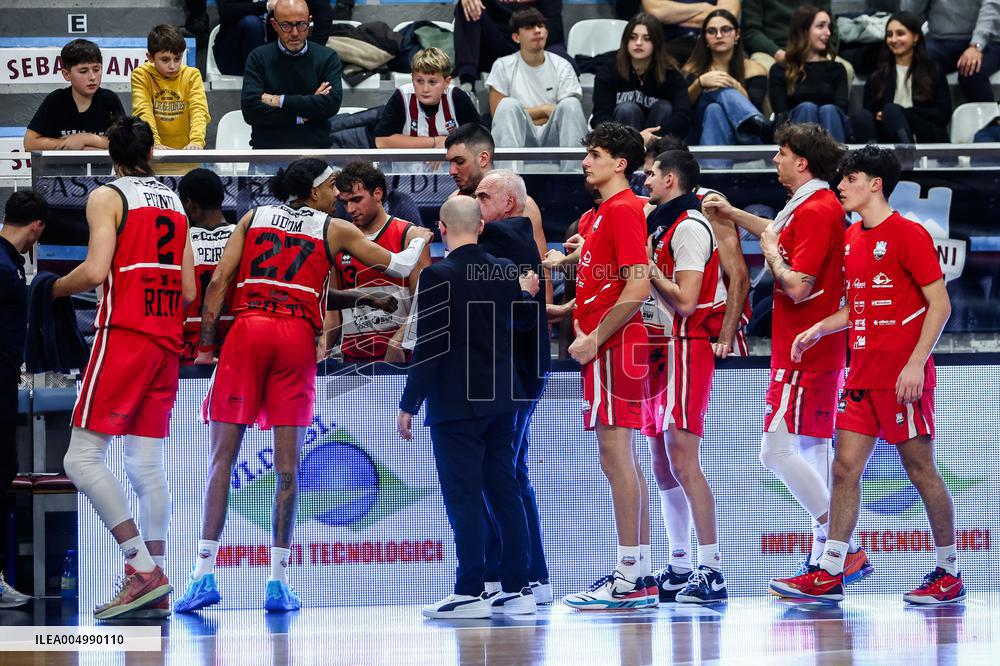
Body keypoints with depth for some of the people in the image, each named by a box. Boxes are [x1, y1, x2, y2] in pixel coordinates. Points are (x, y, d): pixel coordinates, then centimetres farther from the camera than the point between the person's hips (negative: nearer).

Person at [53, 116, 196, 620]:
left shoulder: (107, 197, -3)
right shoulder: (175, 205, 17)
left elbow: (96, 270, -16)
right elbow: (189, 291, 14)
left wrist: (54, 288, 2)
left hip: (123, 337, -7)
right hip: (167, 342, 7)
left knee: (83, 458, -8)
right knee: (146, 465, 6)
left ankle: (143, 568, -20)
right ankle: (154, 592, 1)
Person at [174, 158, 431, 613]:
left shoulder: (254, 217, 17)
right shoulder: (334, 229, 12)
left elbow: (219, 280, 7)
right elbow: (398, 267, 20)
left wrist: (206, 344, 8)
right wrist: (418, 240, 41)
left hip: (248, 329, 1)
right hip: (297, 337, -1)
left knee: (223, 456, 0)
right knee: (287, 464, 3)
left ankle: (204, 575, -10)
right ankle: (278, 583, 0)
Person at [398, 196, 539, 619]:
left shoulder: (438, 276, -13)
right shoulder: (506, 273, 4)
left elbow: (429, 347, -15)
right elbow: (523, 329, 18)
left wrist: (408, 405, -8)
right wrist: (527, 295, 37)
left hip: (455, 406, -6)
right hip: (501, 401, 6)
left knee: (464, 500, -3)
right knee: (505, 494, 10)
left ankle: (471, 593, -4)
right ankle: (517, 589, 11)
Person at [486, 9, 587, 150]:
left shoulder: (562, 67, 7)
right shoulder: (503, 67, 5)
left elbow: (571, 113, 1)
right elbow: (497, 115, -2)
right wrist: (543, 110, -6)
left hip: (553, 138, 1)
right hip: (519, 137, -1)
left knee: (571, 104, -25)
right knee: (508, 105, -28)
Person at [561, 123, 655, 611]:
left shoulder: (623, 209, -12)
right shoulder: (606, 211, 19)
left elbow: (638, 287, -20)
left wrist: (595, 339, -17)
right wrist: (582, 324, 12)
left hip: (614, 348, -10)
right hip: (607, 347, 10)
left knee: (616, 458, -10)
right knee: (622, 460, 11)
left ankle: (629, 578, -10)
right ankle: (641, 574, 14)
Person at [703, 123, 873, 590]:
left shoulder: (816, 210, -18)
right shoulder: (816, 206, 13)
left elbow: (798, 287, -23)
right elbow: (783, 236, 34)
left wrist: (772, 254, -7)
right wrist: (733, 214, 29)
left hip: (801, 353, -10)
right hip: (817, 352, 10)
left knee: (777, 451, -13)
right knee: (814, 450, 13)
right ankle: (823, 553, 16)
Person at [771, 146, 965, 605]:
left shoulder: (909, 235, -9)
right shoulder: (851, 239, 14)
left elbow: (940, 304, -12)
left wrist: (916, 363, -20)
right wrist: (819, 329, 8)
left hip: (903, 377, -8)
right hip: (862, 374, 8)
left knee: (921, 471, -1)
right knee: (845, 469, 2)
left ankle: (949, 573, 8)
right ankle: (830, 573, 2)